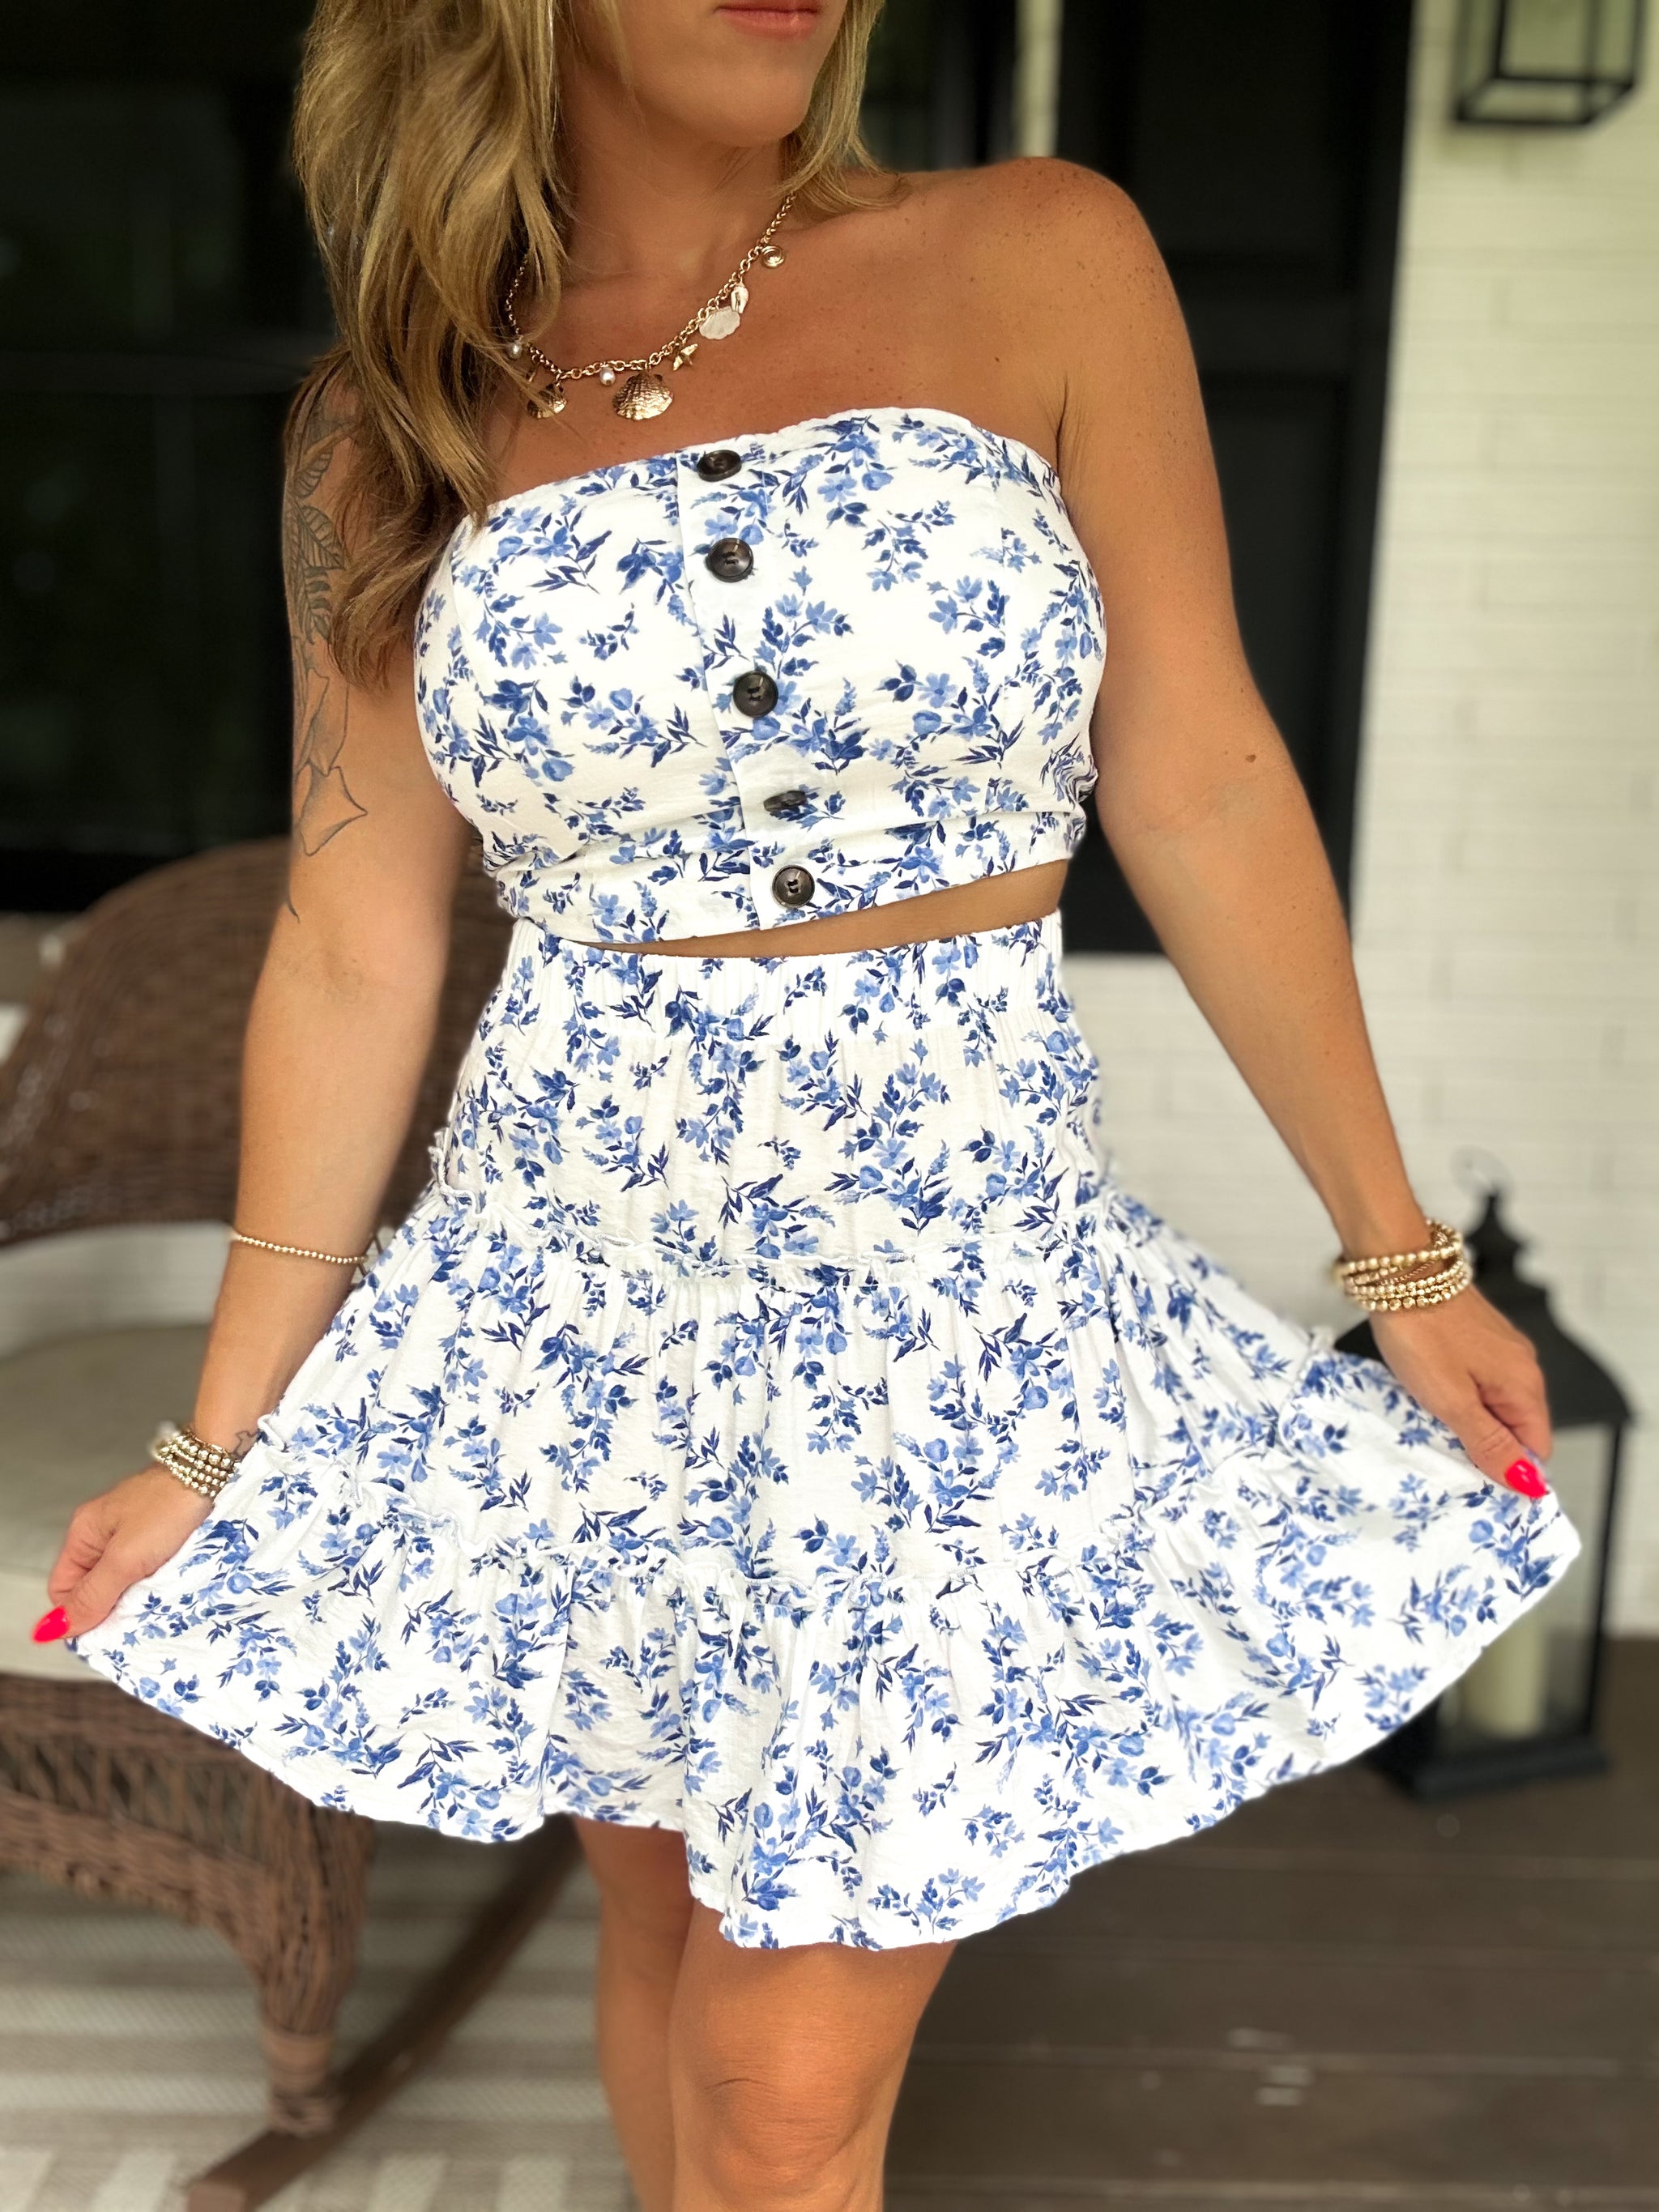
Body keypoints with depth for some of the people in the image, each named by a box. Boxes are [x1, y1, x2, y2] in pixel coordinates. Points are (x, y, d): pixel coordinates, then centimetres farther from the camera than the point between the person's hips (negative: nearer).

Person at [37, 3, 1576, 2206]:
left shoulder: (1044, 264, -4)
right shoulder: (397, 414, 0)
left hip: (964, 1298, -1)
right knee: (663, 1930, 21)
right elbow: (355, 956, 2)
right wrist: (220, 1448, 4)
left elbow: (1203, 800, -1)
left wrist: (1403, 1259, 2)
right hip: (572, 1306, 2)